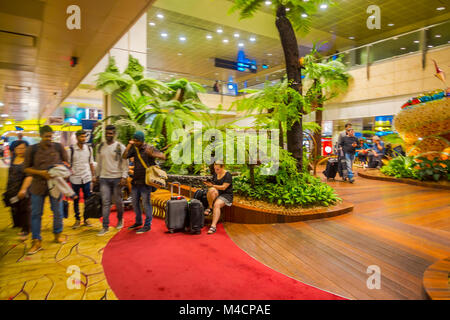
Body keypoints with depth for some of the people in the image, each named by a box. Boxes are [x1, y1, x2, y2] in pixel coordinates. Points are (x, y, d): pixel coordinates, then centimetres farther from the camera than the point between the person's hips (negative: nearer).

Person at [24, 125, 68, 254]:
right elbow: (26, 168, 0)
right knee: (36, 213, 4)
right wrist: (41, 173, -16)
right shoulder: (32, 149, -2)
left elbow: (66, 163, 10)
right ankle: (36, 241, 14)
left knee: (58, 211, 11)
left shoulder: (59, 147, 0)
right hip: (38, 186, 0)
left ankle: (58, 234, 30)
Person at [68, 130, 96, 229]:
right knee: (76, 200, 8)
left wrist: (93, 175, 8)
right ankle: (77, 219, 19)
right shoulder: (71, 149, -5)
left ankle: (86, 218, 18)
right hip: (75, 178, -2)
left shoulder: (89, 148, 4)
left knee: (87, 199, 5)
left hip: (86, 177, 2)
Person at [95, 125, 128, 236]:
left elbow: (125, 163, -5)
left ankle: (120, 219, 30)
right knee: (105, 202, 0)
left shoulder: (120, 147, -3)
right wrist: (96, 176, 16)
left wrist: (124, 177, -13)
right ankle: (105, 226, 6)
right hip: (104, 178, 3)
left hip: (117, 178, -3)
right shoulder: (100, 147, 11)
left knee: (118, 201, 6)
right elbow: (99, 163, 18)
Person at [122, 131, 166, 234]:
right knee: (135, 202, 16)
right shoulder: (134, 149, 8)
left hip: (145, 181, -6)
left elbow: (163, 157, -14)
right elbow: (124, 156, -3)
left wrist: (152, 154, -29)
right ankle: (138, 222, 33)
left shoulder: (150, 148, -7)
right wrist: (129, 144, -7)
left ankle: (147, 225, 10)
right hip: (135, 181, 6)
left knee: (146, 202, -2)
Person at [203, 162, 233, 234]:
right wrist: (209, 183, -8)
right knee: (211, 190, -32)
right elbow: (213, 184, 14)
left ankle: (213, 226, -38)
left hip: (226, 195, -5)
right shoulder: (215, 174, 10)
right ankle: (210, 208, -15)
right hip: (217, 193, 5)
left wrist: (212, 185, -16)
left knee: (217, 204, -34)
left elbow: (223, 187, -16)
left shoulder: (228, 175, -10)